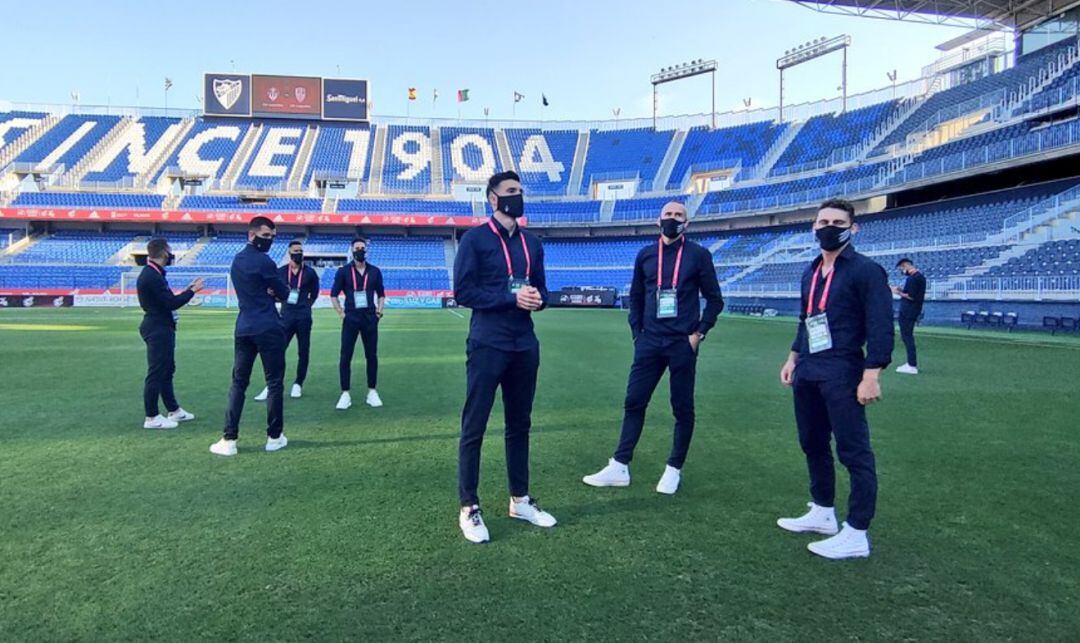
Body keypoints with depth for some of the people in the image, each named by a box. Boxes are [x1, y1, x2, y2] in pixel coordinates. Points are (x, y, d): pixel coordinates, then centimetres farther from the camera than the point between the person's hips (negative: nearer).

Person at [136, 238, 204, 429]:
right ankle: (151, 418, 4)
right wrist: (192, 291, -10)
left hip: (161, 328, 11)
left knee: (167, 370, 17)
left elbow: (168, 300, 15)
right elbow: (171, 303, -21)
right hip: (158, 329, -11)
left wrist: (188, 290, 12)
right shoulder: (151, 276, -19)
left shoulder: (154, 274, 14)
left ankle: (174, 410, 28)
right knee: (156, 373, -4)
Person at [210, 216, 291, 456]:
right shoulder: (263, 261, -11)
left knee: (238, 383, 8)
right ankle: (274, 437, 9)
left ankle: (229, 440, 4)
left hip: (243, 328, 7)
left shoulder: (237, 260, 15)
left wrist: (267, 292, 1)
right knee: (274, 383, 3)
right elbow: (284, 294, -5)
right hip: (268, 329, -7)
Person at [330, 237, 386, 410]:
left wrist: (379, 311, 4)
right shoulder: (343, 271, 2)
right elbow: (334, 294, 6)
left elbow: (381, 294, 16)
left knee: (372, 356, 5)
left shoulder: (375, 271, 7)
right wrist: (341, 313, -2)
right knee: (345, 356, -2)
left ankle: (372, 392, 14)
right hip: (351, 318, -1)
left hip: (370, 318, 2)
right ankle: (345, 394, 5)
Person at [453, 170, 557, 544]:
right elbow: (463, 291, -11)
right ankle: (468, 509, 10)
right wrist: (512, 298, -18)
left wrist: (537, 299, -7)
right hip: (487, 346, -6)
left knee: (520, 425, 14)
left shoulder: (532, 244, 14)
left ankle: (520, 500, 27)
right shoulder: (475, 239, -4)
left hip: (524, 346, 6)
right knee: (474, 428, 0)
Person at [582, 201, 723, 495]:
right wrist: (637, 334, 9)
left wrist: (699, 333, -4)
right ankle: (619, 467, 10)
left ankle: (674, 470, 18)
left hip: (682, 344, -3)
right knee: (633, 402, 3)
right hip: (649, 342, 3)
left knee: (682, 408, 4)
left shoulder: (698, 255, 1)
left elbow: (714, 299, 4)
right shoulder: (645, 255, 10)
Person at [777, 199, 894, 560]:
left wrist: (871, 376, -19)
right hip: (807, 373, 9)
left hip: (841, 375, -8)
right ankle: (822, 513, 32)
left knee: (854, 452, -3)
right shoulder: (810, 273, 16)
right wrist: (793, 358, 19)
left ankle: (856, 536, 5)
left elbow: (880, 327, -13)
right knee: (812, 444, 17)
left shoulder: (865, 271, -7)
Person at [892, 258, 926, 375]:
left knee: (907, 336, -8)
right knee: (908, 336, 19)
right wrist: (902, 290, 12)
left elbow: (911, 296, -22)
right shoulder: (921, 276, 15)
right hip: (914, 311, 11)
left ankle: (912, 366, -8)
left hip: (907, 311, -11)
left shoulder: (912, 278, -18)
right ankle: (912, 362, 27)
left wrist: (899, 293, -9)